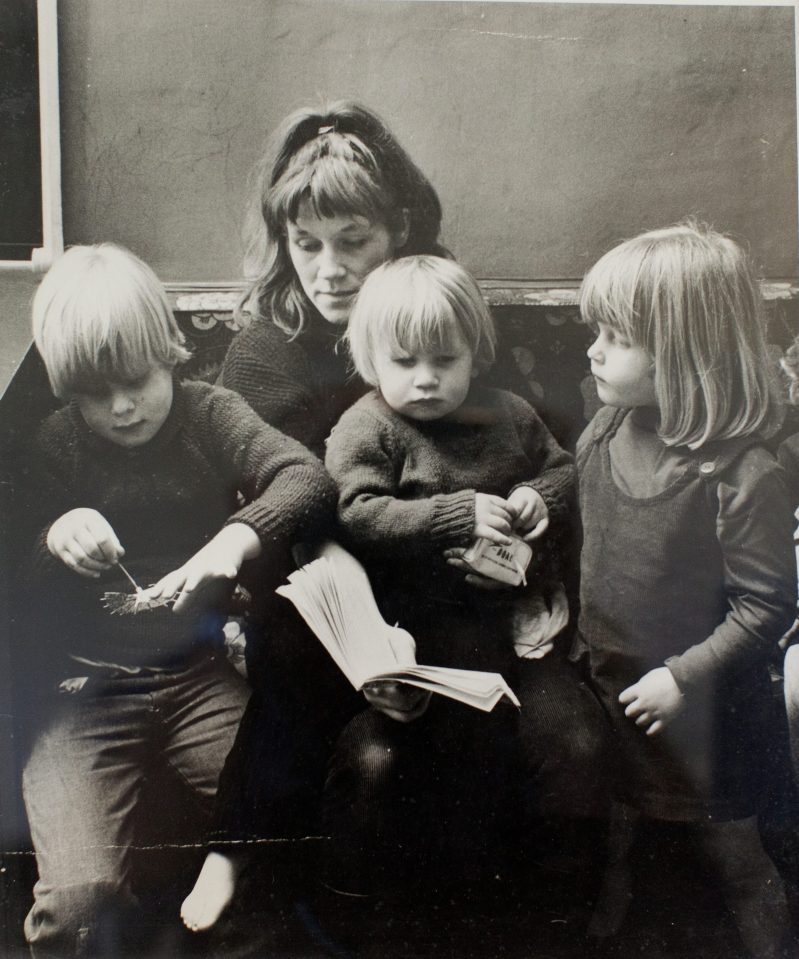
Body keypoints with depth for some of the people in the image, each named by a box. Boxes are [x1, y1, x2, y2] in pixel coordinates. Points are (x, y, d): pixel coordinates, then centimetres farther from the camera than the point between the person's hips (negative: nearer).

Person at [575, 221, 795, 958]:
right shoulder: (605, 433, -8)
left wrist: (683, 676, -22)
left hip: (702, 705, -6)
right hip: (606, 683, 6)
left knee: (729, 844, 18)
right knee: (609, 820, 28)